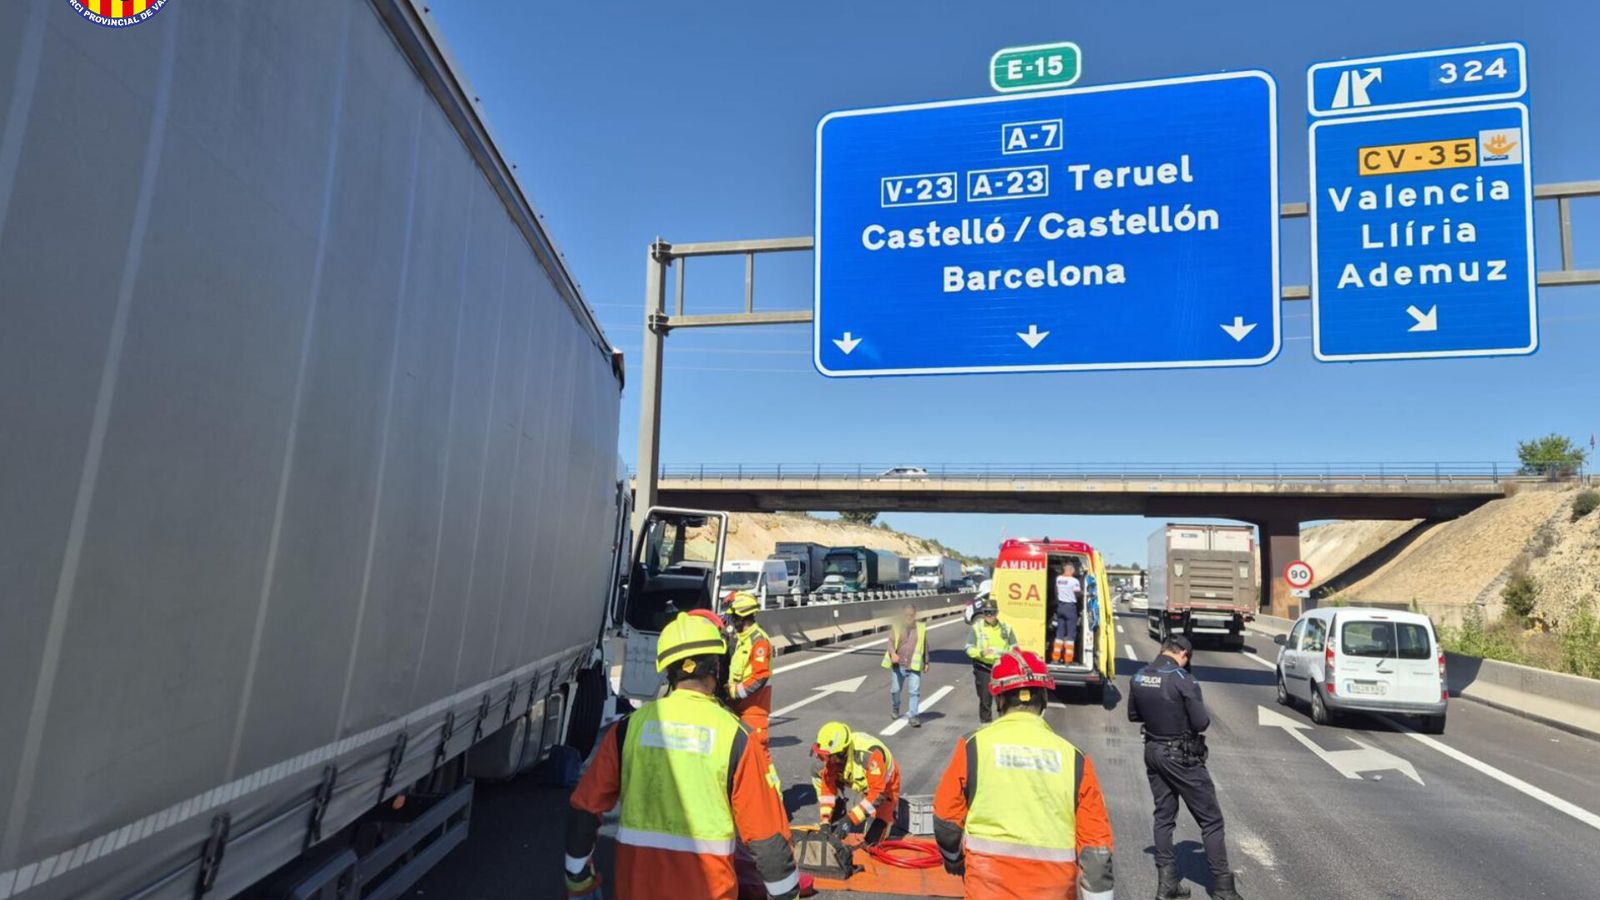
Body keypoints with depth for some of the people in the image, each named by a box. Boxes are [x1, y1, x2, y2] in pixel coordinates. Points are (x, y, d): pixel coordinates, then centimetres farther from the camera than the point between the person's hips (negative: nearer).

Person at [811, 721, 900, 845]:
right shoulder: (835, 751, -26)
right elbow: (828, 785, -19)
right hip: (862, 781, 6)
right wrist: (825, 821, -25)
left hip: (884, 786, -6)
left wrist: (850, 819, -40)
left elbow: (877, 793, -39)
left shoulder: (870, 754, -44)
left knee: (871, 841, -12)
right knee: (818, 772, -12)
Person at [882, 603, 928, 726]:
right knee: (895, 690, 13)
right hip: (898, 665, 0)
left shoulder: (921, 628, 3)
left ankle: (912, 716, 0)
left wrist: (926, 662, 19)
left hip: (914, 666, 0)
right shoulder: (896, 627, -1)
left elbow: (925, 645, 13)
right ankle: (895, 709, 39)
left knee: (915, 691, -8)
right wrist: (893, 653, -29)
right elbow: (891, 642, -10)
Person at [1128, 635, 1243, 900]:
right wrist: (1205, 716, 2)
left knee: (1164, 817, 15)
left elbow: (1133, 715, 11)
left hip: (1153, 751, 6)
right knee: (1211, 820, 7)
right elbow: (1201, 723, -19)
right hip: (1182, 756, -6)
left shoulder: (1138, 677, 1)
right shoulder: (1183, 680, -20)